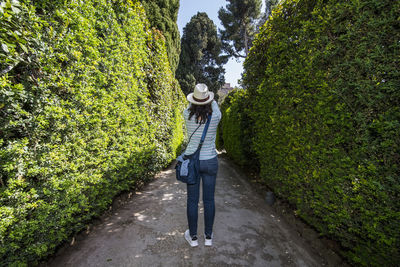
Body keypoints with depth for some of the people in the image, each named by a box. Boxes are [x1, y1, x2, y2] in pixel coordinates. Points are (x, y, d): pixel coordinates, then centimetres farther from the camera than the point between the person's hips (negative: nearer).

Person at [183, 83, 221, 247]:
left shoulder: (187, 115, -12)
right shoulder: (215, 116, -12)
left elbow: (190, 107, 13)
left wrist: (196, 100, 31)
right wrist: (211, 100, 31)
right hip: (210, 161, 1)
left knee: (192, 200, 13)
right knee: (209, 200, 14)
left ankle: (193, 237, 31)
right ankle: (208, 236, 32)